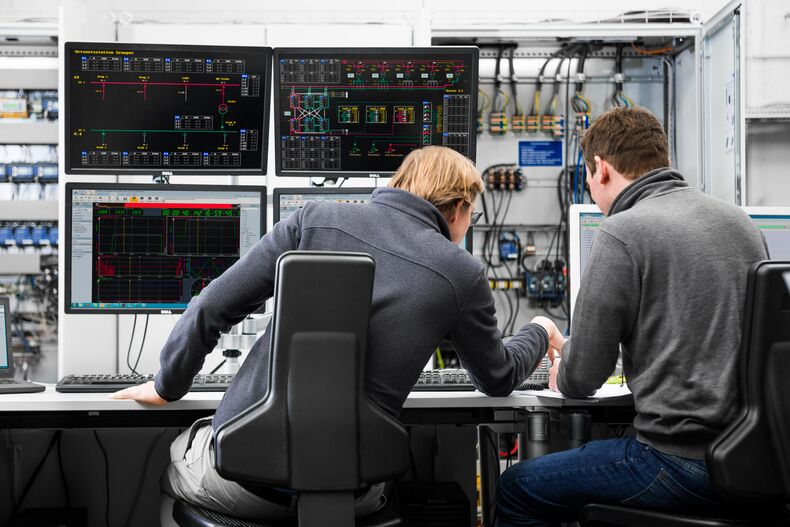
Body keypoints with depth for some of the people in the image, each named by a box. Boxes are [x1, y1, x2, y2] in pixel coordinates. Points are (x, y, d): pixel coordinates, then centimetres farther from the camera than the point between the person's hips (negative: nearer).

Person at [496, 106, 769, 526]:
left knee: (516, 489, 8)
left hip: (686, 457, -8)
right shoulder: (738, 220, 11)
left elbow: (580, 380, -10)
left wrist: (562, 374, 12)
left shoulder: (623, 233, -12)